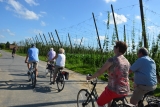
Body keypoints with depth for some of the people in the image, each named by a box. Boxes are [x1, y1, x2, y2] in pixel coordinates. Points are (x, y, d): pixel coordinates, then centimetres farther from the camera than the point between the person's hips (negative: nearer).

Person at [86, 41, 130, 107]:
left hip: (114, 90, -7)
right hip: (126, 91, 7)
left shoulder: (112, 60, -15)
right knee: (109, 97, 36)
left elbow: (100, 72, -11)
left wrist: (90, 77, 6)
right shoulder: (127, 62, 7)